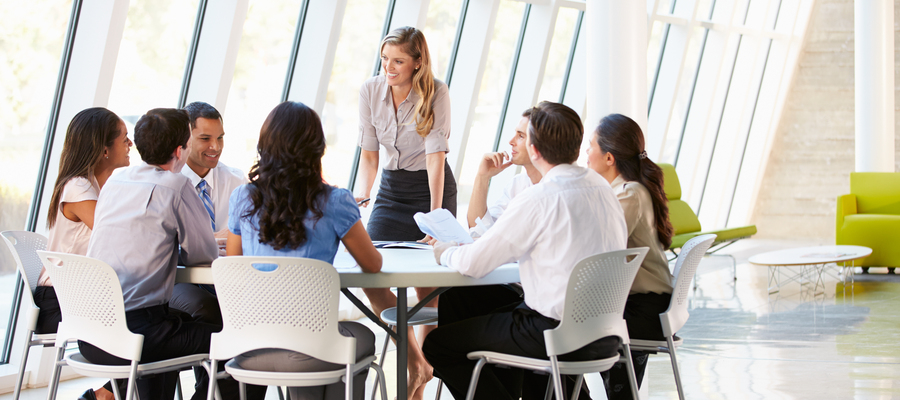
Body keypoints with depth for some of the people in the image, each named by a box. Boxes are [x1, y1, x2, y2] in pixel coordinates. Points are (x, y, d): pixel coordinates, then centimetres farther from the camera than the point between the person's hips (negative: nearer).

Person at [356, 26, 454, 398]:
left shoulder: (436, 92, -17)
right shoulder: (370, 91, -7)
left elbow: (435, 154, -22)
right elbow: (369, 153, -1)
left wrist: (435, 212, -29)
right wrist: (364, 194, -17)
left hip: (432, 186, -4)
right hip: (392, 186, 4)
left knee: (428, 284, -3)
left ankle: (421, 370, 11)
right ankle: (416, 364, -1)